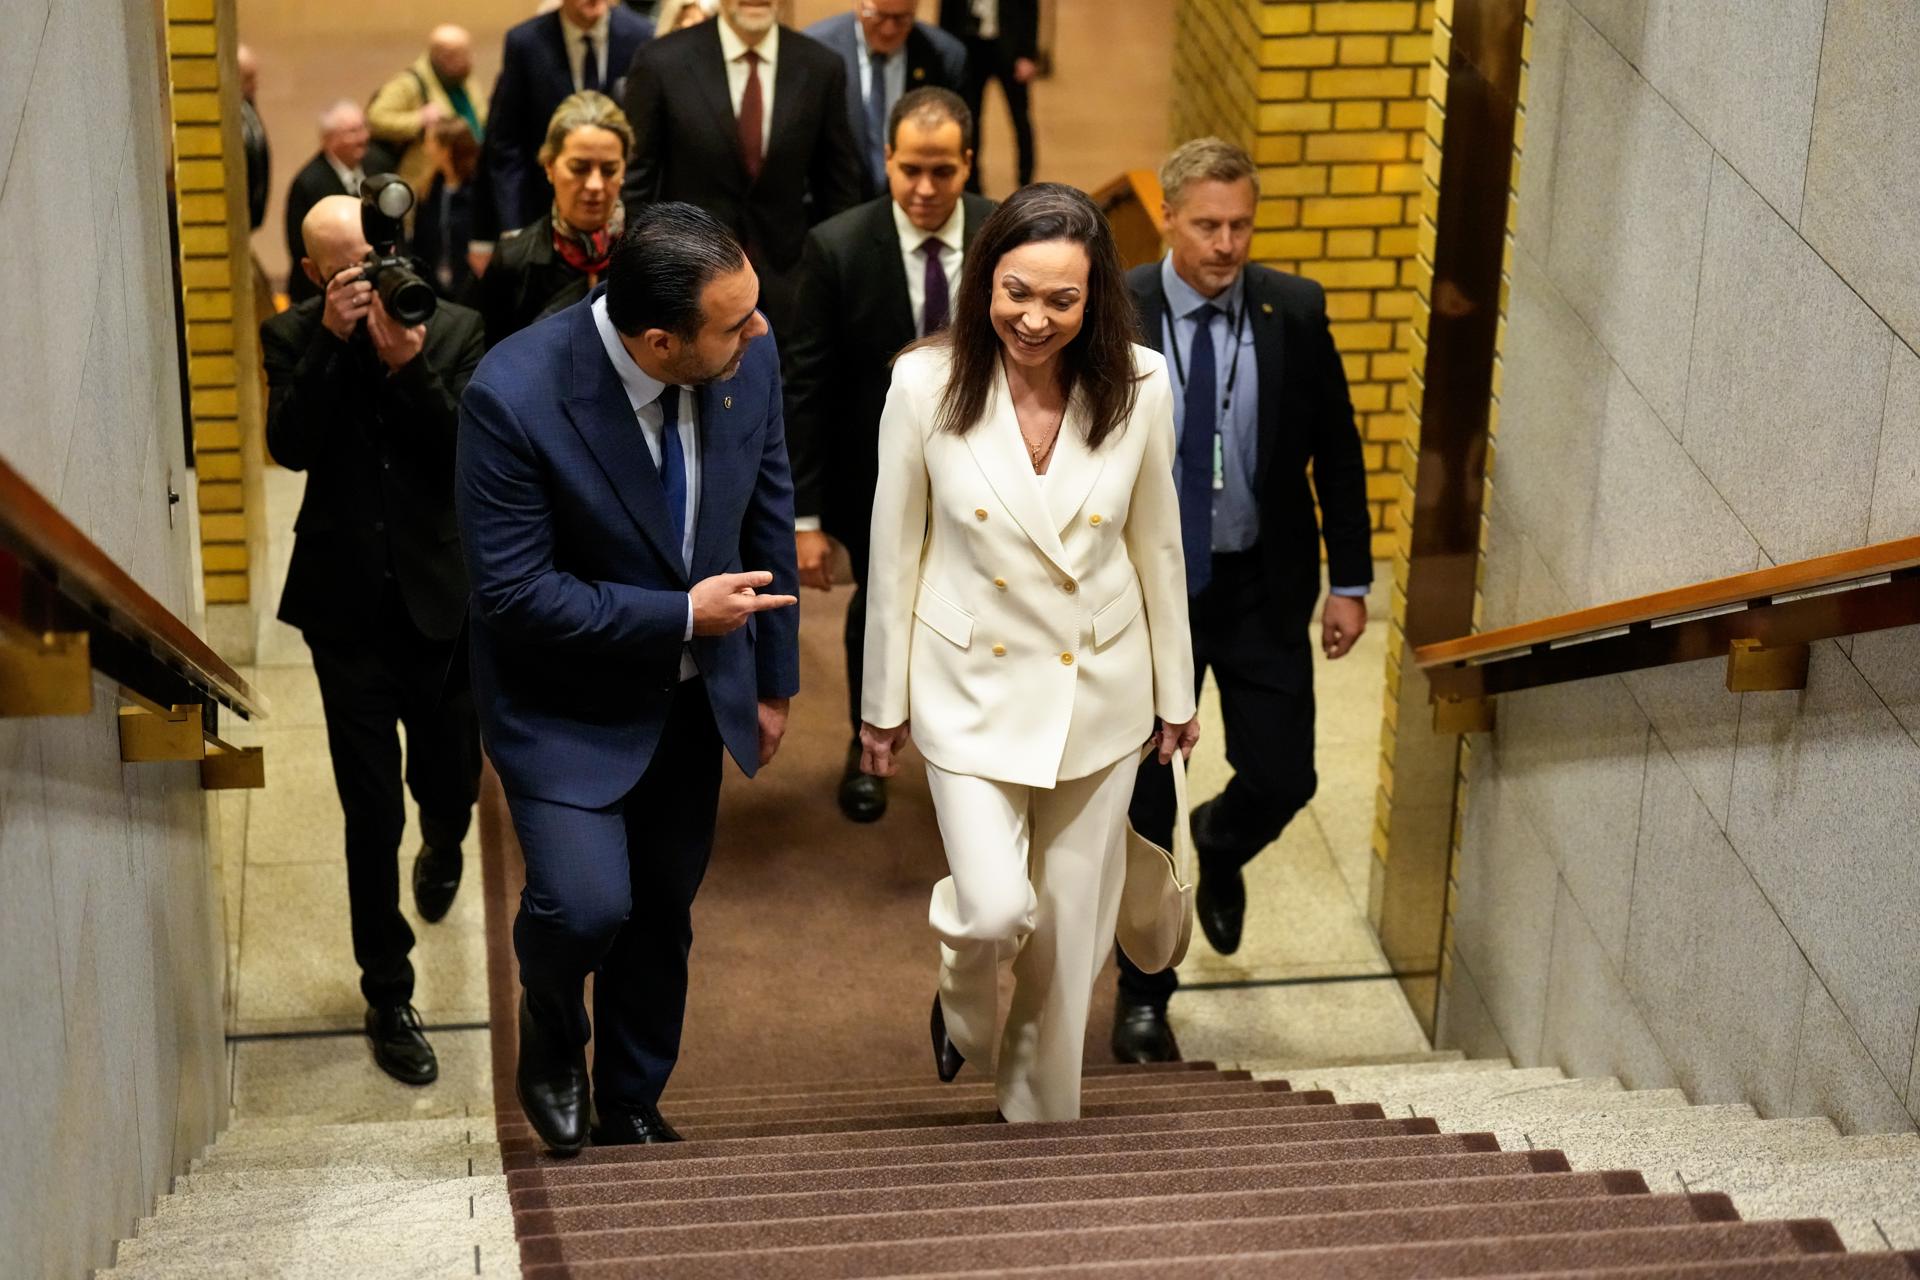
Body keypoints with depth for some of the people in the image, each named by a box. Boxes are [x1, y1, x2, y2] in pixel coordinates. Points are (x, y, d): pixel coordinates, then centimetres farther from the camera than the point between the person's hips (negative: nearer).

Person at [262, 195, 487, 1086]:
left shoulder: (454, 330, -4)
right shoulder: (294, 338, -2)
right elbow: (290, 446, -18)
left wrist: (410, 366, -24)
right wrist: (332, 340, -24)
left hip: (441, 602, 1)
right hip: (347, 608, -1)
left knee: (452, 785, 16)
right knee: (371, 816, 2)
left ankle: (442, 849, 56)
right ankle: (388, 998, 16)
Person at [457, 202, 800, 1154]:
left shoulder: (749, 354, -14)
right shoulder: (515, 395, -29)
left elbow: (767, 514, 2)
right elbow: (514, 592, -23)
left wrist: (774, 675, 8)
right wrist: (680, 616, -22)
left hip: (694, 695, 5)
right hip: (567, 700, -5)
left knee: (663, 912, 16)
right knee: (587, 904, -18)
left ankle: (632, 1107, 40)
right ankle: (551, 1023, 19)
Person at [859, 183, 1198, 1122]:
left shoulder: (1139, 387, -10)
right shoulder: (927, 385, -15)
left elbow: (1157, 545, 2)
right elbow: (894, 554, -5)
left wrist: (1176, 693, 9)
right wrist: (883, 702, 2)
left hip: (1098, 690, 2)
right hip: (972, 687, -2)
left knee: (1070, 927, 11)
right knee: (996, 911, -12)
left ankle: (1040, 1109, 33)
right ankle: (962, 1008, 26)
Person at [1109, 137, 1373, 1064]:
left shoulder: (1295, 313, -6)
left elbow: (1336, 453, 3)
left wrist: (1350, 580, 1)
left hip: (1262, 585, 2)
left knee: (1282, 778, 1)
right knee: (1141, 800, 5)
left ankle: (1219, 848, 39)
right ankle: (1143, 994, 22)